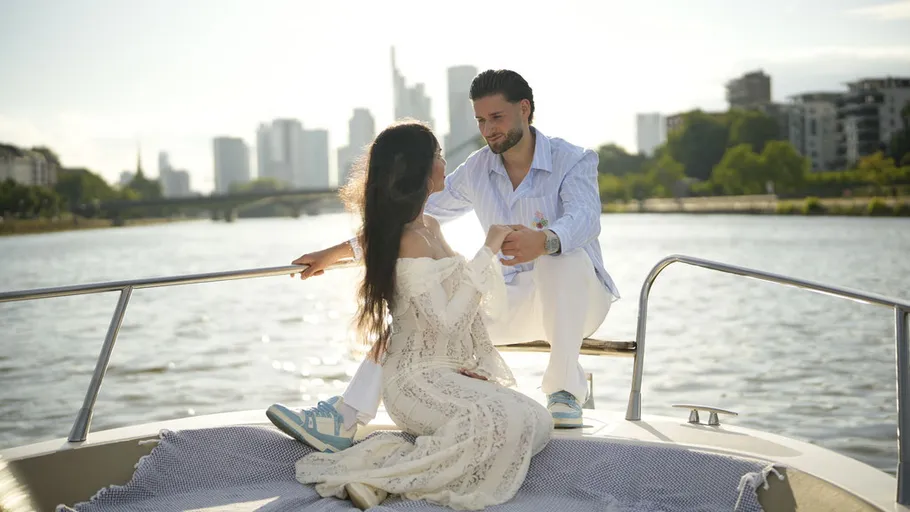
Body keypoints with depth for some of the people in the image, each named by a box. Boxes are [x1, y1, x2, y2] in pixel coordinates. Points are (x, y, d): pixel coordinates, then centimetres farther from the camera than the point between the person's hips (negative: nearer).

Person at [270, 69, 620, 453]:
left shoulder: (574, 161, -8)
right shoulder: (477, 170, 6)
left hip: (578, 300, -4)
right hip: (513, 302, 4)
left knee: (560, 253, -37)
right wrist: (337, 253, 6)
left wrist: (543, 241, -54)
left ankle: (565, 390, -26)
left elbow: (585, 218, -30)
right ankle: (346, 418, -24)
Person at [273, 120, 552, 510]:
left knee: (538, 421, -10)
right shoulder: (411, 242, -15)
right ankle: (373, 476, -19)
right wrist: (488, 252, -16)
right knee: (504, 423, -30)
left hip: (451, 371, 9)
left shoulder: (430, 228, 14)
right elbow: (444, 320, -21)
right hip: (418, 378, -9)